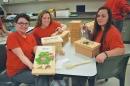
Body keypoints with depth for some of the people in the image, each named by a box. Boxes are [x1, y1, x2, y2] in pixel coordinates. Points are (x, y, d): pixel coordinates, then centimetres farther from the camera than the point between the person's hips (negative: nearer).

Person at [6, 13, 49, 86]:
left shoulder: (31, 36, 7)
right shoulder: (12, 37, -14)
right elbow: (21, 55, -23)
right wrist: (31, 66, -38)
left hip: (29, 67, 6)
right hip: (16, 72, -6)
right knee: (41, 77, -23)